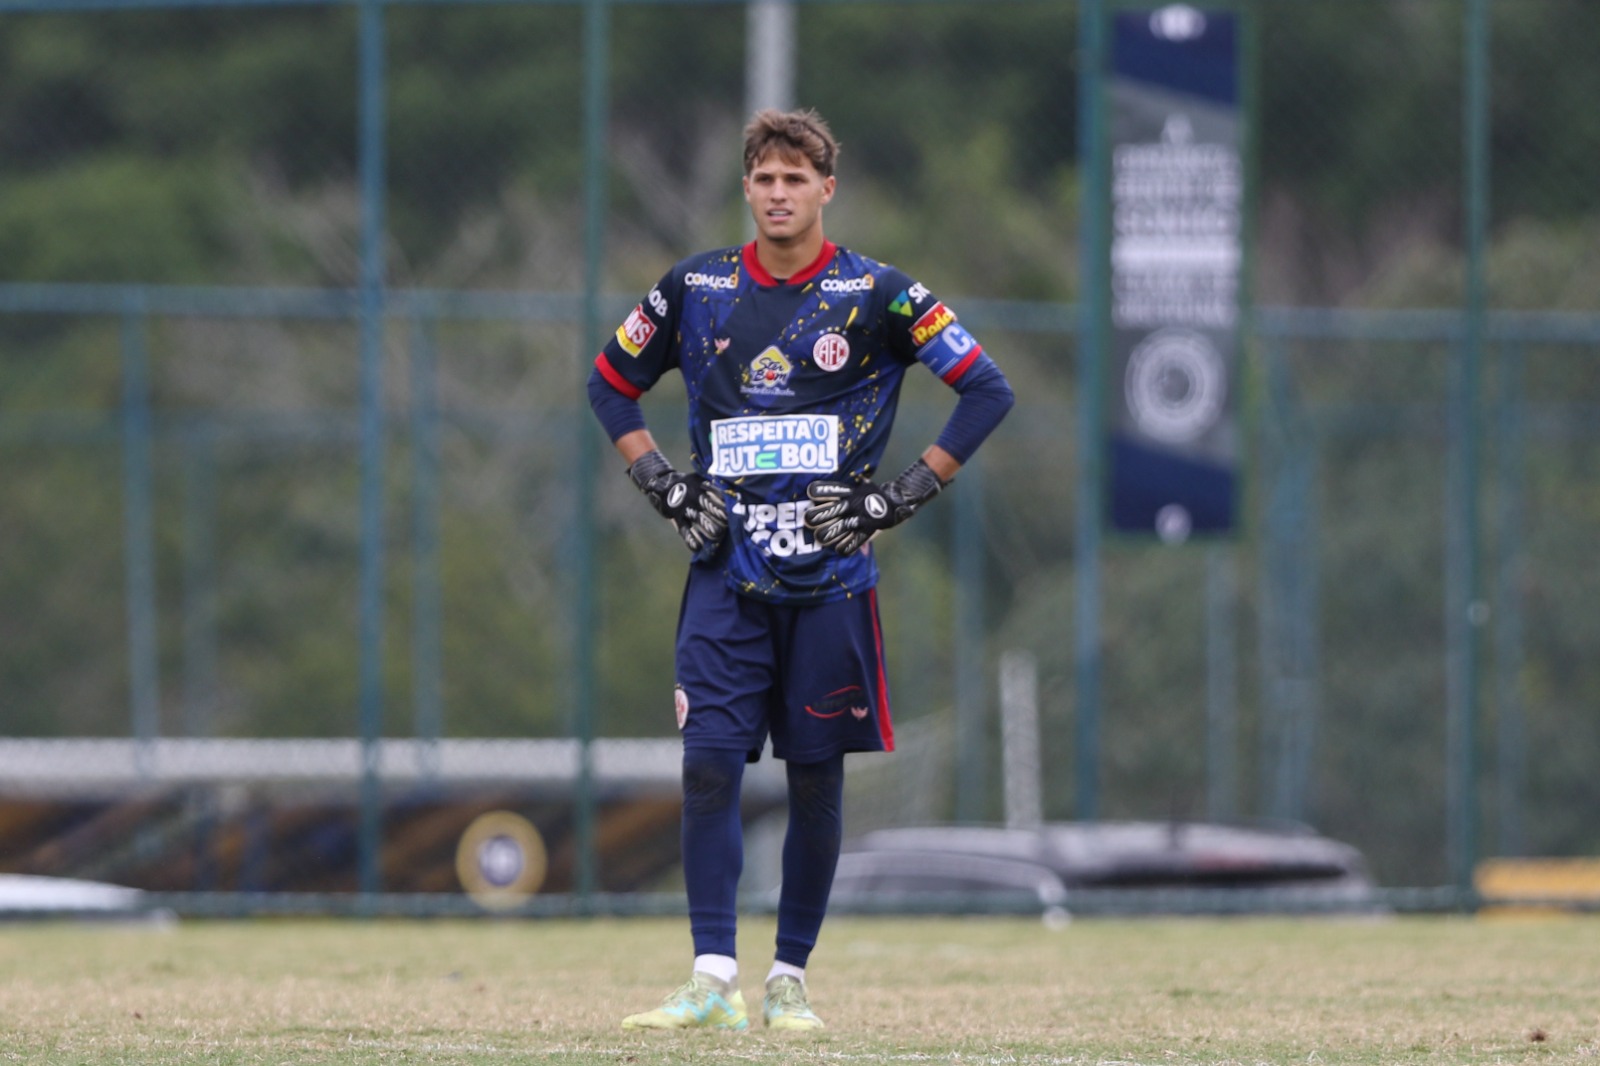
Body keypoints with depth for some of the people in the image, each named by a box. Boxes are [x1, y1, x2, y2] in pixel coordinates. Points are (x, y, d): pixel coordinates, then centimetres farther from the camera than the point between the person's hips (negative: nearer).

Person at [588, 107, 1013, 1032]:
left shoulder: (875, 295, -2)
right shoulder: (697, 289, 6)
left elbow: (988, 390, -1)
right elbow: (612, 383, 20)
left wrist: (903, 498, -5)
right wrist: (664, 486, 7)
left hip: (830, 574, -1)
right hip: (727, 570, 1)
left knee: (817, 777, 2)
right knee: (710, 765, -10)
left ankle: (792, 980, 12)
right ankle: (715, 980, -10)